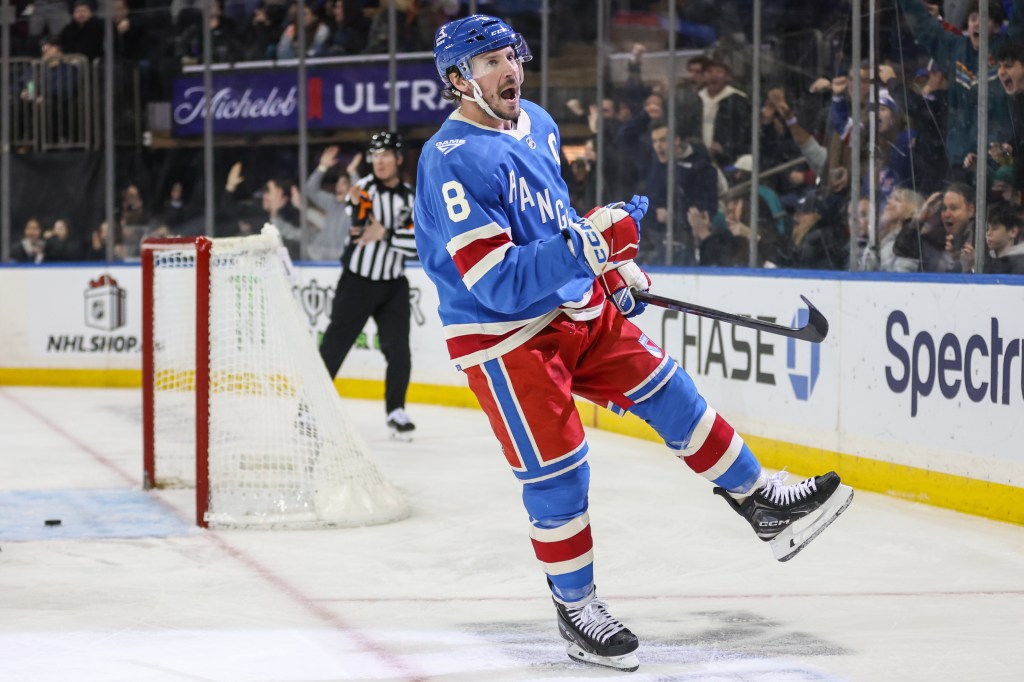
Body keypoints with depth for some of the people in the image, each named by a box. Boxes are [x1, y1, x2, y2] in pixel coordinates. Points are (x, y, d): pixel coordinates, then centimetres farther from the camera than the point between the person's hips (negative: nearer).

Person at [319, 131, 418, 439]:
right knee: (334, 346, -2)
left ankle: (396, 411, 9)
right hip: (357, 282, -3)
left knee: (398, 351, -5)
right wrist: (357, 206, -37)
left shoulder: (410, 197, 3)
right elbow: (358, 232, -20)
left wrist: (385, 234, -20)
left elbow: (417, 242, -9)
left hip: (392, 285, 3)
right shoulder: (365, 189, -7)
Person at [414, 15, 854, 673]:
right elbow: (497, 283, -31)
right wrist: (588, 244, -38)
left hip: (579, 308, 8)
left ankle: (761, 502, 22)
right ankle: (575, 607, 13)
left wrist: (616, 269, 17)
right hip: (502, 336, -8)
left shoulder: (536, 124, 3)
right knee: (555, 469, -4)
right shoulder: (453, 163, -24)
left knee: (667, 390, 8)